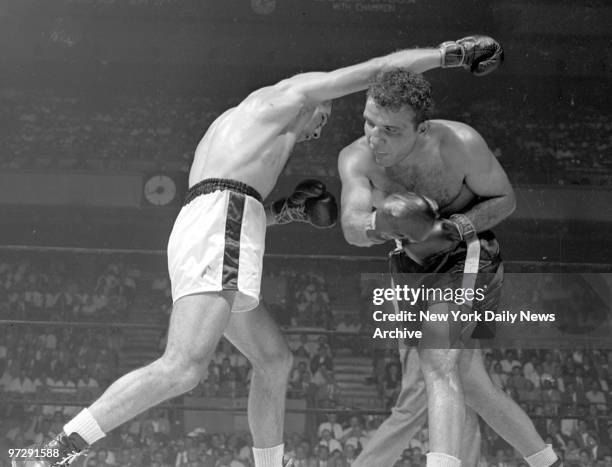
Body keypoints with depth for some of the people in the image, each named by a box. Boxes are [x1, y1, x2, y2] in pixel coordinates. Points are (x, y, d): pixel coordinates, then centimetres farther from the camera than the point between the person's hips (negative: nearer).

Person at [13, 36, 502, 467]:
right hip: (218, 231, -10)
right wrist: (450, 53, 27)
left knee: (275, 360, 17)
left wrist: (289, 210, 33)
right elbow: (378, 70, 18)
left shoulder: (230, 126, 38)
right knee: (183, 369, -23)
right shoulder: (289, 91, 17)